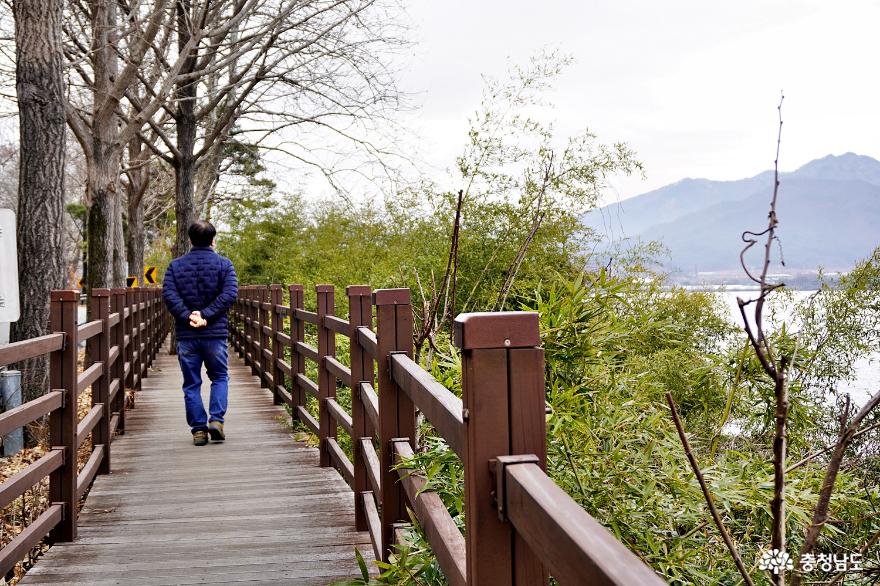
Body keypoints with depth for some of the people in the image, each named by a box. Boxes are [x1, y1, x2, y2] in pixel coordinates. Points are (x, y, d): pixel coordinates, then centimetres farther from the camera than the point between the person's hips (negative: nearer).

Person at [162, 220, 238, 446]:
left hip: (186, 335, 1)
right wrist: (206, 314, -14)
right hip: (215, 334, -1)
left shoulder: (176, 265, 6)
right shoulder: (224, 264, 1)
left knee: (191, 384, 7)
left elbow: (168, 294, -7)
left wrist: (187, 315, -13)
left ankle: (198, 429, 6)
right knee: (220, 377, 14)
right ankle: (217, 419, -2)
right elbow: (229, 294, -12)